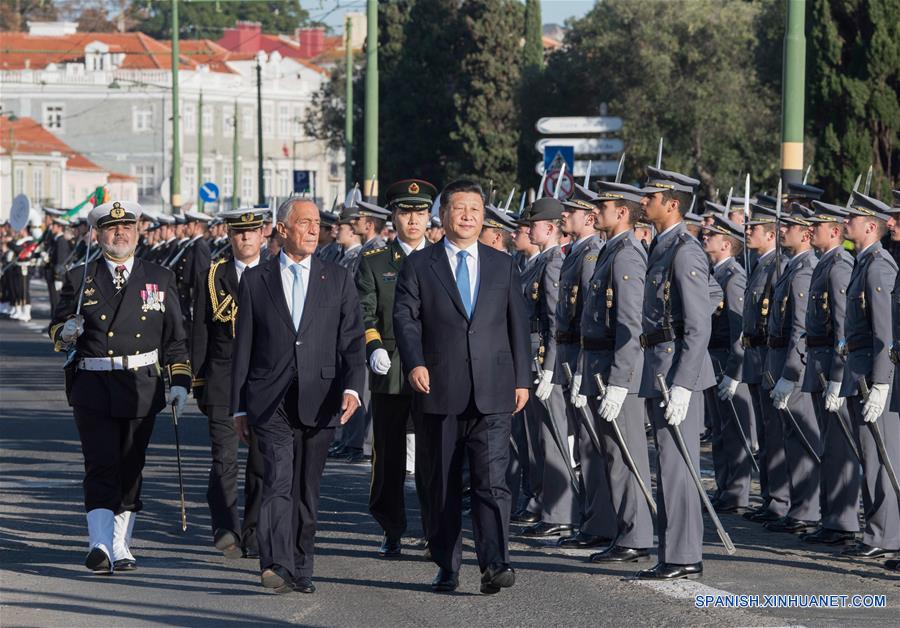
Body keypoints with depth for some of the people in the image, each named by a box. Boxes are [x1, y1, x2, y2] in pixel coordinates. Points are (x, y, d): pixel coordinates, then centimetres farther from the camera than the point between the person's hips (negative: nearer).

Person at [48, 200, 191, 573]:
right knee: (101, 466, -12)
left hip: (141, 387, 2)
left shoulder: (160, 279, 9)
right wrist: (66, 332, -14)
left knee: (131, 468, 7)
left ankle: (121, 546, 17)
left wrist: (179, 382, 1)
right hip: (93, 386, -2)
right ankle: (100, 545, -20)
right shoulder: (79, 279, 6)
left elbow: (175, 337, 10)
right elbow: (56, 330, 10)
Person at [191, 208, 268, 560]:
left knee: (261, 464, 4)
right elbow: (199, 336, 8)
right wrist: (198, 383, 3)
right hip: (224, 383, -1)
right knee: (224, 460, -14)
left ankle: (254, 538, 12)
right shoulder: (211, 279, 7)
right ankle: (226, 530, -21)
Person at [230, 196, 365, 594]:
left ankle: (301, 569, 18)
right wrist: (239, 407, 6)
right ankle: (277, 565, -27)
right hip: (269, 401, -2)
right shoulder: (255, 280, 8)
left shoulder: (338, 280, 10)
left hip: (318, 400, 2)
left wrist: (352, 388, -11)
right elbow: (243, 348, 9)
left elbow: (352, 341, 5)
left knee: (307, 488, 8)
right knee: (278, 480, -17)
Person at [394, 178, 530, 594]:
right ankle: (446, 567, 15)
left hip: (493, 393, 0)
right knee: (443, 485, 6)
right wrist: (415, 362, -17)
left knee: (491, 480, -11)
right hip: (440, 391, 0)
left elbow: (518, 325, 13)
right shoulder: (419, 265, 6)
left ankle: (495, 565, -16)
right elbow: (405, 317, -2)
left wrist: (522, 379, 9)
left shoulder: (503, 265, 12)